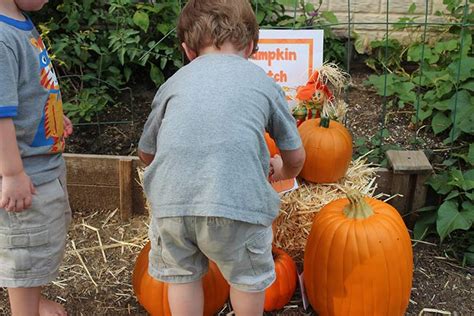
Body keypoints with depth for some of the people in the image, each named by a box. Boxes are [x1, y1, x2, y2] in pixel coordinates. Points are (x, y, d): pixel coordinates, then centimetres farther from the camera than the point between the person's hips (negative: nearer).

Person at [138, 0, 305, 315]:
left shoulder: (174, 82, 20)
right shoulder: (263, 82, 17)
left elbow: (146, 152, 27)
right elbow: (296, 156, 22)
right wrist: (282, 172, 46)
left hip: (171, 201, 2)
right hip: (237, 202, -2)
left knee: (182, 274, 26)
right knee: (248, 276, 23)